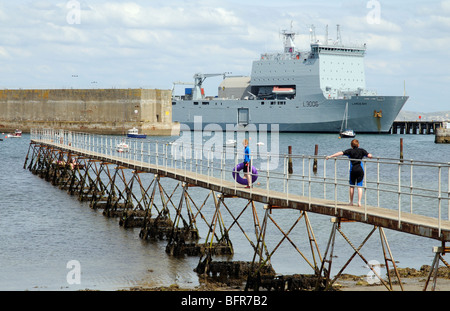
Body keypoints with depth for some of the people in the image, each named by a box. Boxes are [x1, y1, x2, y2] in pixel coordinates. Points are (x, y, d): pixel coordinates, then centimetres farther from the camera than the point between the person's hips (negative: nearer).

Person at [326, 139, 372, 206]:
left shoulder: (350, 151, 1)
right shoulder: (361, 150, 3)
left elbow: (341, 153, -8)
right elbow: (369, 155, -7)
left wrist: (331, 156, -6)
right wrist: (370, 155, 19)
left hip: (353, 170, 0)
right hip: (360, 169, 0)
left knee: (352, 186, 12)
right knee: (359, 186, 0)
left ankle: (351, 202, 16)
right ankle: (359, 202, -10)